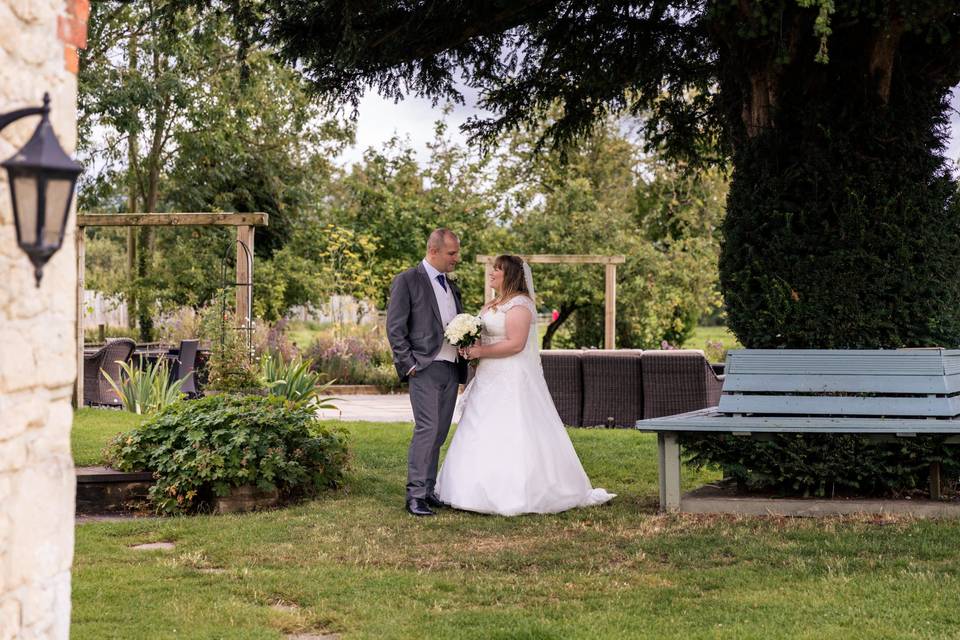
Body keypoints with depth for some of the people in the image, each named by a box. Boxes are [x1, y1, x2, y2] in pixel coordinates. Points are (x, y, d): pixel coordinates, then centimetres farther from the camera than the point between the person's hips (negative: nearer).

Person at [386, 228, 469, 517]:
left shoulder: (451, 286, 19)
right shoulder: (407, 281, -3)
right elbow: (395, 328, -7)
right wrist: (408, 364, -12)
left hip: (451, 370, 7)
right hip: (425, 368, -7)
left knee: (439, 433, 7)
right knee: (427, 429, -14)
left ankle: (429, 490, 12)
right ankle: (415, 495, -12)